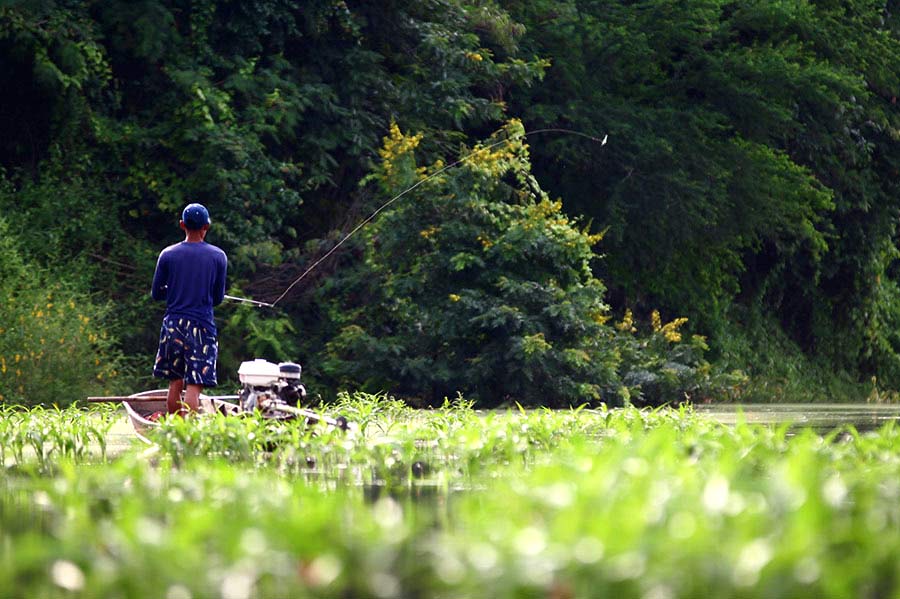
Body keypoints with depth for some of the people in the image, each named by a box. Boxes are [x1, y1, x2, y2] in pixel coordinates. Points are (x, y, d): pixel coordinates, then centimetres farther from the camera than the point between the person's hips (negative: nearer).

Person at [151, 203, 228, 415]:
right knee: (194, 386, -7)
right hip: (202, 326, -2)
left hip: (173, 324, 2)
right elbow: (218, 298, 5)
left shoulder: (168, 255, 1)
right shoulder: (218, 257, -1)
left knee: (175, 384, 12)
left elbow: (156, 294, 6)